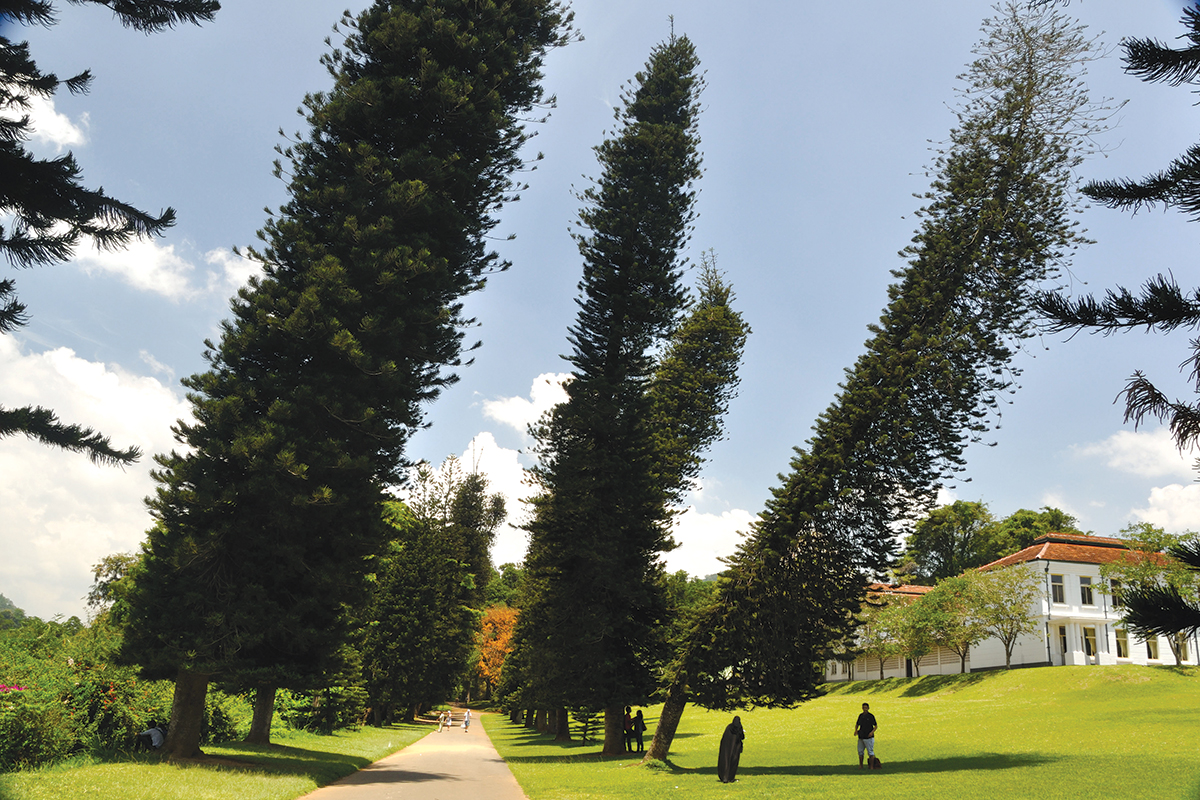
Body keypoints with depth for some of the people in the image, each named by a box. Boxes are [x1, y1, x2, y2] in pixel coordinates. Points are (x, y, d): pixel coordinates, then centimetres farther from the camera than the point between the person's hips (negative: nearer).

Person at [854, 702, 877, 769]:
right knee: (860, 751, 10)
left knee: (870, 752, -6)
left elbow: (876, 726, -2)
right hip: (861, 737, 6)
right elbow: (857, 724, 21)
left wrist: (872, 732, -18)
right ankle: (860, 765, 19)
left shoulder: (871, 716, -5)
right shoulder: (861, 716, 11)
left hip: (868, 737, -6)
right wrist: (856, 730, 2)